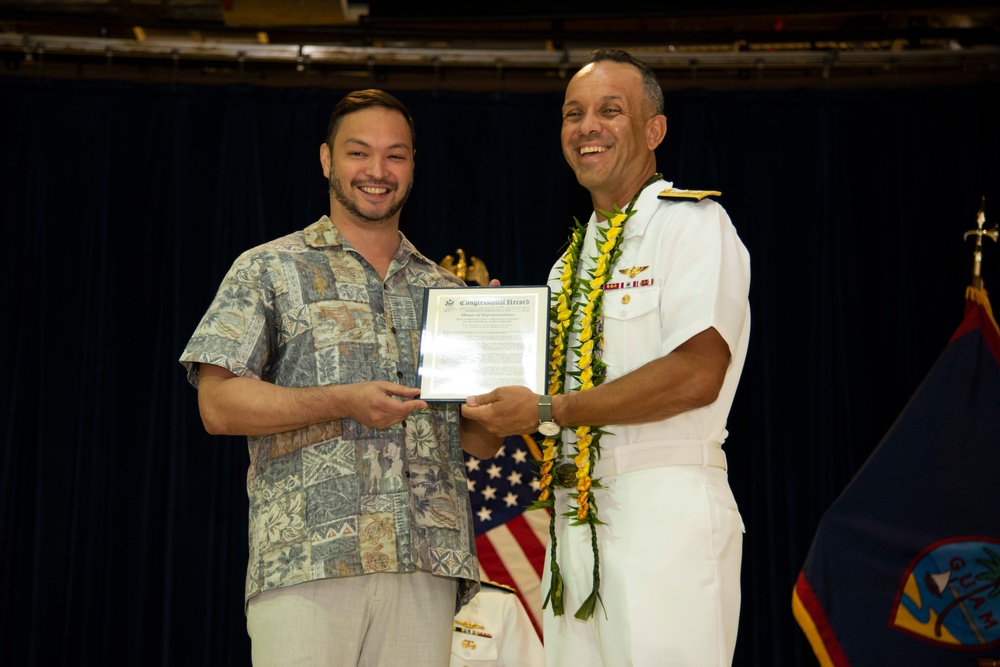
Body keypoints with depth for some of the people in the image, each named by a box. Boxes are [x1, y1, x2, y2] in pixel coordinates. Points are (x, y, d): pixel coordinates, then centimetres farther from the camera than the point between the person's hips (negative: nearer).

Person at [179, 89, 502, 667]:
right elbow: (219, 404, -2)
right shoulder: (271, 271, 10)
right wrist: (343, 401, -14)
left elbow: (484, 442, 18)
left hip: (426, 563, 3)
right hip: (306, 561, -3)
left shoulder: (447, 291, 20)